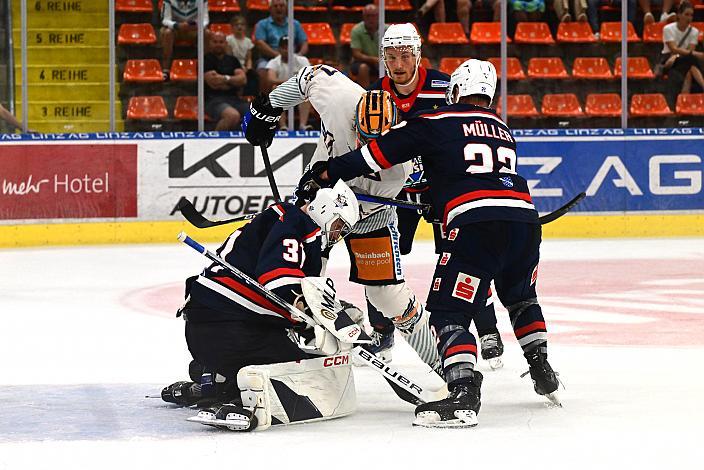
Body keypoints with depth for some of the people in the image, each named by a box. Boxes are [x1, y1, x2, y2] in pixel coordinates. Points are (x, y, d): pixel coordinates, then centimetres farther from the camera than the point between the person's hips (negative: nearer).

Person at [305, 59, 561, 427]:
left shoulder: (437, 123, 8)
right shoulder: (504, 131, 27)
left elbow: (383, 151, 5)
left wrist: (328, 172, 13)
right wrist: (432, 196, 43)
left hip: (475, 223, -6)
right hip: (525, 218, 6)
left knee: (448, 312, -4)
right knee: (520, 297, 33)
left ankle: (463, 392, -22)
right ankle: (542, 372, 35)